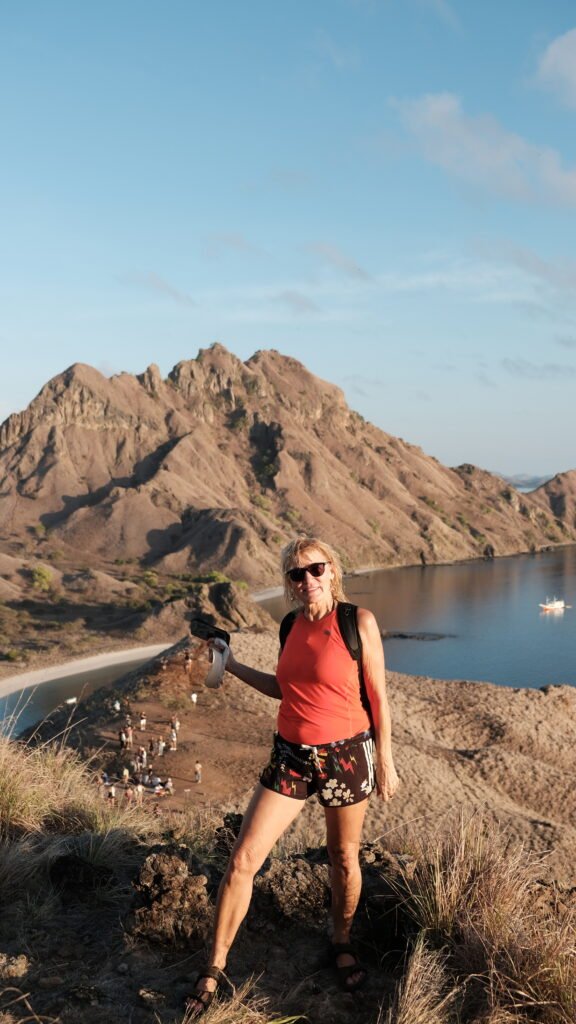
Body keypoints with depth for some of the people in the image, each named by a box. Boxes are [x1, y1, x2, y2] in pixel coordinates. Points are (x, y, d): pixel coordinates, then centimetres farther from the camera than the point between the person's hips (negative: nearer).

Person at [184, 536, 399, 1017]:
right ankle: (215, 967, 13)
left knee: (344, 859, 14)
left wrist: (384, 760, -4)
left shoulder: (359, 621, -11)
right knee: (242, 860, -2)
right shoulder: (291, 625, 4)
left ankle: (343, 942, 42)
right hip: (291, 756, 4)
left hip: (345, 755, -4)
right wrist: (232, 666, 11)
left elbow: (378, 695, -7)